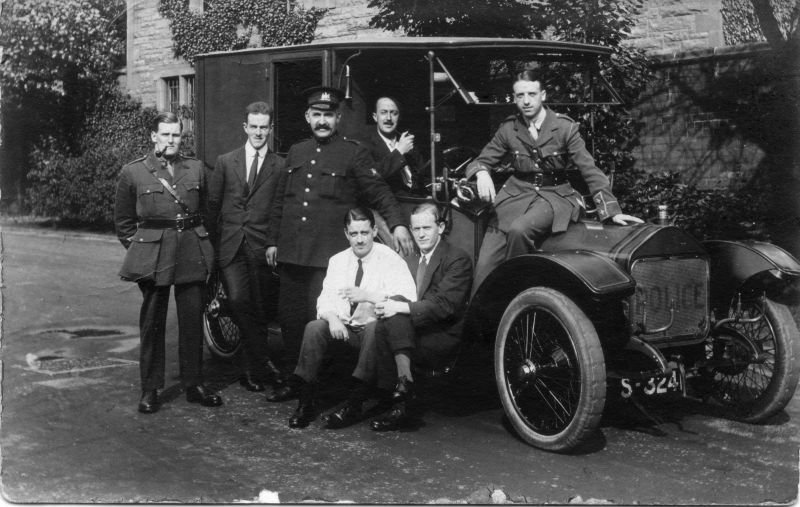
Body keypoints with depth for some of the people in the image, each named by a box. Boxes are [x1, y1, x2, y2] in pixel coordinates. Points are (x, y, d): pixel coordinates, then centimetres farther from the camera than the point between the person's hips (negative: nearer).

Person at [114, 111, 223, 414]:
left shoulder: (195, 169, 8)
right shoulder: (133, 173, 1)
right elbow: (123, 221, 8)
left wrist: (201, 245, 10)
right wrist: (137, 248, 2)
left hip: (193, 254, 2)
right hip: (153, 254, -2)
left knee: (193, 320, 5)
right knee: (152, 323, 4)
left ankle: (194, 384, 17)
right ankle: (150, 390, 14)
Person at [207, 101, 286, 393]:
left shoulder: (281, 167, 4)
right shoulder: (225, 162, 11)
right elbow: (212, 205, 13)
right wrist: (211, 242, 9)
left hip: (263, 248, -1)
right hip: (230, 246, 1)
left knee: (260, 310, 2)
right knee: (239, 302, -14)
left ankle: (251, 368, 20)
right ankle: (266, 360, -1)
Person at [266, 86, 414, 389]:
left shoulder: (353, 153, 1)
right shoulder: (295, 153, 17)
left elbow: (378, 192, -5)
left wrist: (397, 223, -20)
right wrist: (273, 241, 19)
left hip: (329, 255, -5)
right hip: (291, 253, 5)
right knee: (290, 318, 8)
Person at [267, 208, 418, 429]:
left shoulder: (391, 259, -6)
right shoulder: (337, 261, 11)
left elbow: (408, 298, -20)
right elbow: (326, 299, 6)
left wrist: (367, 296, -29)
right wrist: (332, 318, -18)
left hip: (372, 327, -4)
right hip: (342, 327, 4)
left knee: (375, 328, -36)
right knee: (314, 327, -23)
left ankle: (354, 403, -36)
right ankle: (305, 400, -22)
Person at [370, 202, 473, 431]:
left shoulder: (458, 259, -3)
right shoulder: (410, 261, 21)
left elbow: (445, 305, -16)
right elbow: (400, 301, 13)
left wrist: (402, 307, -25)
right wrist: (386, 304, -13)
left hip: (444, 340, -6)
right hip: (415, 333, 6)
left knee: (395, 319, -28)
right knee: (387, 321, -25)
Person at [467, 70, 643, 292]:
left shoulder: (564, 127, -4)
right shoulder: (508, 129, 4)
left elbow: (590, 170, -4)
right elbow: (480, 162, 10)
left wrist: (613, 212, -10)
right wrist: (482, 173, -16)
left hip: (554, 196, -2)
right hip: (516, 194, 3)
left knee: (519, 230, -36)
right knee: (485, 265, -14)